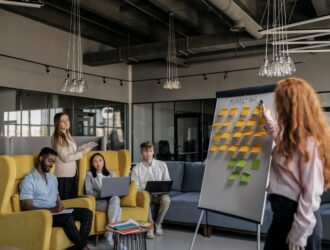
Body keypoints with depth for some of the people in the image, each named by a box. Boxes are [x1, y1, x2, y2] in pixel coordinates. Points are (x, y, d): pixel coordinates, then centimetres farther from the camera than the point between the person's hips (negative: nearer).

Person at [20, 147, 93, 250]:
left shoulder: (53, 178, 18)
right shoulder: (29, 180, -7)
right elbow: (26, 207, -14)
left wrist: (59, 207, -4)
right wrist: (52, 210, -22)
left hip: (56, 212, 8)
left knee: (87, 213, -11)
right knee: (68, 218, -34)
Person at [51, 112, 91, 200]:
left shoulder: (67, 134, 8)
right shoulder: (57, 137, -17)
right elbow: (65, 158, -19)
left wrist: (82, 149, 4)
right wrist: (82, 153, -16)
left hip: (72, 172, 8)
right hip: (63, 175, -8)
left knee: (73, 199, 14)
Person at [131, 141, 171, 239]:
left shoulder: (162, 165, 8)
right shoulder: (136, 169, 4)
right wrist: (145, 189, -21)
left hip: (159, 194, 1)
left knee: (166, 199, -32)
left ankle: (158, 223, -7)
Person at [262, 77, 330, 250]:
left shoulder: (309, 142, -21)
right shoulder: (291, 136, 5)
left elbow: (311, 192, -21)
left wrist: (298, 235, -18)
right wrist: (267, 118, 39)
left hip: (300, 217, -9)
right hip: (281, 213, 9)